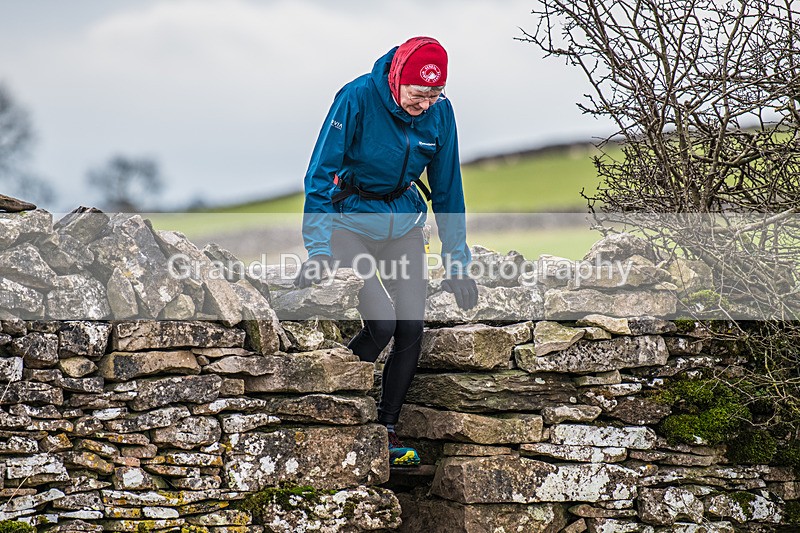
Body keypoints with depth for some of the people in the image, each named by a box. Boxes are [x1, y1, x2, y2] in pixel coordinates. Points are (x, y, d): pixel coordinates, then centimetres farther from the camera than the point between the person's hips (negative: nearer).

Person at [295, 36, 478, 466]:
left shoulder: (439, 112, -9)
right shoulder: (358, 98, -23)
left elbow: (447, 189, 1)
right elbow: (320, 175, -19)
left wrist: (457, 263, 2)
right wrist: (319, 250, -26)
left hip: (403, 224, 5)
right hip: (351, 219, -5)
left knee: (411, 328, -4)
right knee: (382, 321, -20)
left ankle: (385, 430, 13)